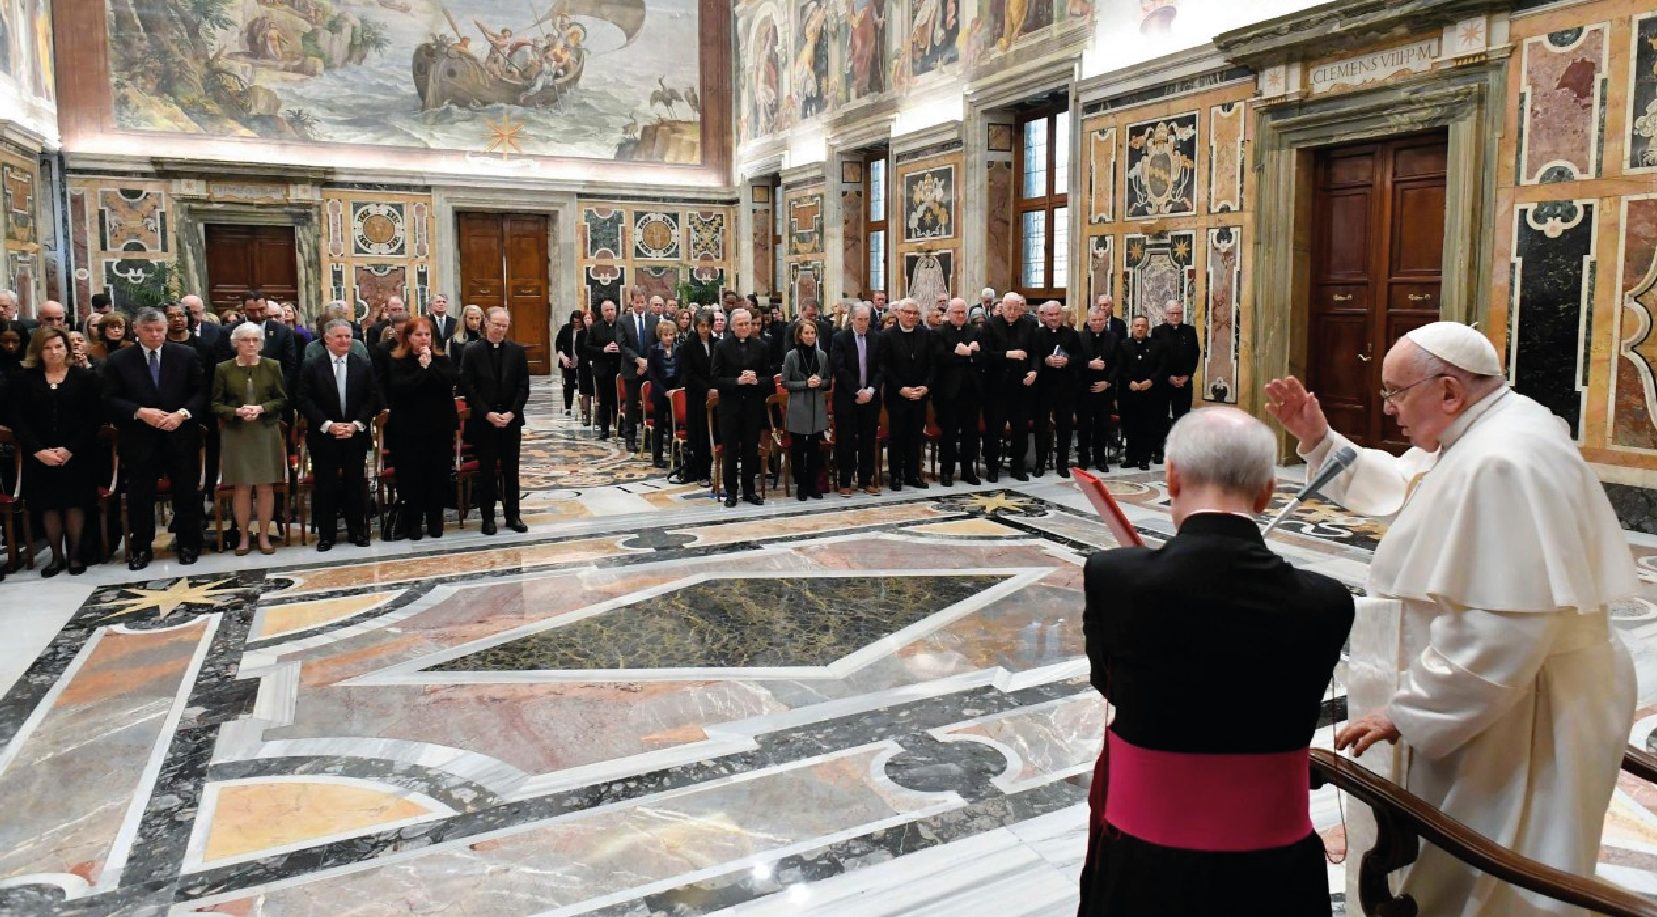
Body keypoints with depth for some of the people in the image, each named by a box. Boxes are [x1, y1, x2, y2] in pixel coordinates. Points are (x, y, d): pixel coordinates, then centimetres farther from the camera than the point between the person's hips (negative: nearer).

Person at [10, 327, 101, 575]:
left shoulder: (84, 377, 1)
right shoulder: (25, 380, 5)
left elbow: (94, 418, -4)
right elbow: (16, 419, 0)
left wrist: (71, 450, -13)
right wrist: (38, 450, -12)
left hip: (76, 456, -1)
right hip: (40, 457, 1)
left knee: (75, 503, 2)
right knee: (49, 505, 4)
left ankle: (74, 554, 13)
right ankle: (57, 556, 14)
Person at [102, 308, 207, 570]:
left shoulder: (186, 356, 3)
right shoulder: (118, 360, 2)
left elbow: (201, 392, 2)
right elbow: (111, 399, -1)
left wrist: (183, 413, -13)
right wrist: (140, 412, -16)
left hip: (181, 438, 0)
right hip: (139, 440, 0)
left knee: (187, 494, 7)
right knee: (139, 496, 6)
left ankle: (188, 545, 20)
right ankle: (140, 548, 20)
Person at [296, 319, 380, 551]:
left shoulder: (364, 366, 4)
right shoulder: (311, 367, 0)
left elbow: (373, 398, 1)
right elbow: (304, 401, -4)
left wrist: (357, 424, -10)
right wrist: (327, 425, -14)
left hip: (356, 435, 1)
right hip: (323, 436, -1)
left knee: (356, 484, 7)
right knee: (325, 486, 4)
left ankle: (358, 531, 17)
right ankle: (326, 534, 13)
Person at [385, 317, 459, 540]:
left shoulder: (442, 359, 7)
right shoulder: (397, 362, -1)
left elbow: (451, 381, -10)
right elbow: (400, 388, -18)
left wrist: (430, 366, -16)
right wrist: (423, 368, -16)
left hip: (440, 429, 2)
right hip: (409, 430, -2)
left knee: (438, 476, 6)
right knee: (411, 478, 2)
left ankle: (435, 522, 19)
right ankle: (412, 523, 14)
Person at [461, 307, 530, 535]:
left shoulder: (517, 351, 3)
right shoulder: (472, 351, -2)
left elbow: (523, 386, 2)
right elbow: (468, 387, -5)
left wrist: (512, 412, -9)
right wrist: (487, 414, -13)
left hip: (511, 420, 2)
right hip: (483, 420, -2)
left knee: (511, 469, 8)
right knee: (487, 470, 4)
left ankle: (513, 514, 16)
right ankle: (488, 517, 13)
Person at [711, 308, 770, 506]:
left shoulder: (760, 347, 5)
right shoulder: (722, 347, -1)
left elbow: (769, 378, 6)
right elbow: (716, 379, -5)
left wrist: (756, 380, -15)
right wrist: (738, 381, -17)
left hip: (753, 406, 2)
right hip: (730, 406, -2)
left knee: (751, 450, 7)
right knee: (731, 451, 4)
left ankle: (749, 490, 18)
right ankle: (730, 492, 13)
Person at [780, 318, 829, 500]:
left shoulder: (822, 355, 5)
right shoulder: (791, 356, -5)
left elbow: (828, 380, 13)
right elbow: (785, 383, -5)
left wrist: (819, 382, -9)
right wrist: (806, 384, -16)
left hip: (818, 408, 3)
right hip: (798, 409, -3)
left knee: (815, 447, 8)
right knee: (798, 448, 3)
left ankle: (812, 485, 19)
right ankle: (801, 485, 15)